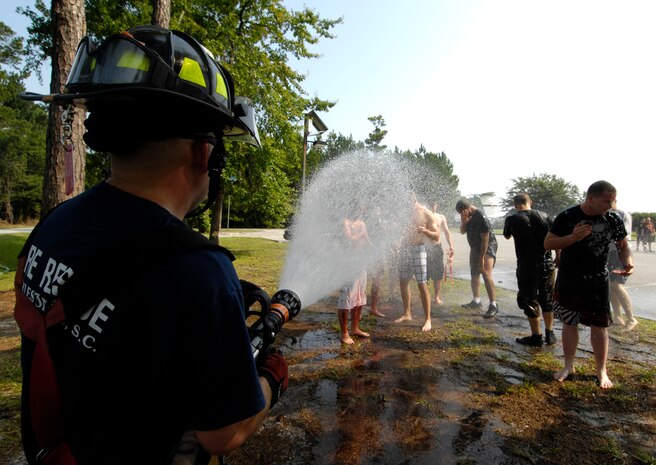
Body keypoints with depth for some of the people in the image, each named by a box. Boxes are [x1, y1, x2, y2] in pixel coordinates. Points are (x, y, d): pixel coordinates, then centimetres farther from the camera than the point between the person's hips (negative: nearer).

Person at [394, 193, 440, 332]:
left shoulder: (426, 213, -7)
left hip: (418, 249, -5)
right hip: (404, 248, 5)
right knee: (403, 282, 10)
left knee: (422, 284, -6)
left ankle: (427, 319, 2)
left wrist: (425, 231, -26)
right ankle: (407, 313, 25)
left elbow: (437, 236, -6)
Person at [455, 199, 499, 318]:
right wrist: (464, 221, -15)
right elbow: (462, 231, 6)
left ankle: (493, 305, -17)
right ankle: (476, 301, 27)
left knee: (486, 274, -20)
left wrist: (482, 258, -25)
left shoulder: (480, 217, -25)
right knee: (474, 273, 14)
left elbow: (485, 238, -25)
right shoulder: (467, 216, 1)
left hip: (488, 246, -9)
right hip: (475, 247, 9)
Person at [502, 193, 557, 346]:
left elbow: (507, 236, 12)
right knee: (547, 299, 18)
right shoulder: (545, 216, 1)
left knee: (530, 301, 7)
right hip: (547, 264, 4)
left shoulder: (512, 219, -7)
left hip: (527, 266, -4)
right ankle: (550, 334, 26)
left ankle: (537, 337, 14)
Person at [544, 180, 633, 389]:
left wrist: (628, 261, -11)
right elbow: (548, 243, -9)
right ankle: (569, 366, 24)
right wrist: (573, 237, -25)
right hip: (568, 280, -1)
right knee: (569, 322, 9)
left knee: (599, 325, 5)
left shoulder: (613, 220, -4)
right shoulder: (567, 216, -11)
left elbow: (623, 245, 10)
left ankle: (601, 371, 21)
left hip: (598, 280, 2)